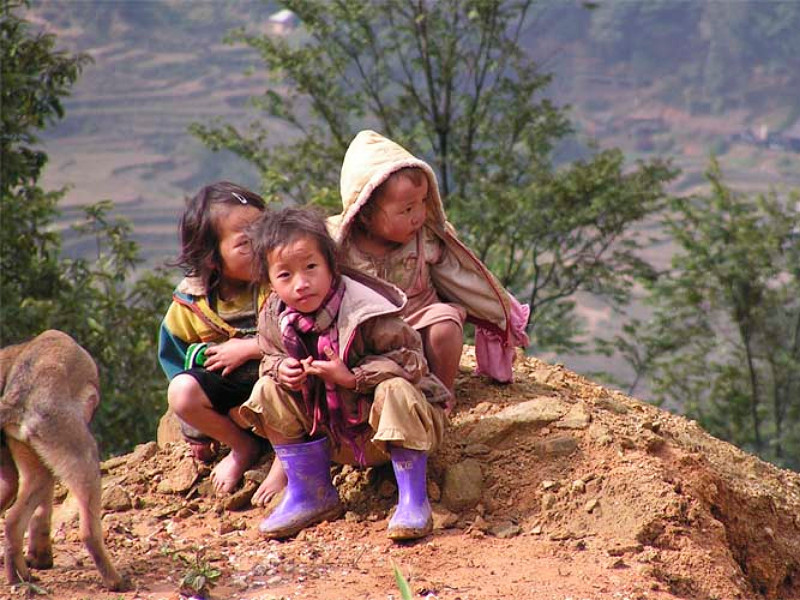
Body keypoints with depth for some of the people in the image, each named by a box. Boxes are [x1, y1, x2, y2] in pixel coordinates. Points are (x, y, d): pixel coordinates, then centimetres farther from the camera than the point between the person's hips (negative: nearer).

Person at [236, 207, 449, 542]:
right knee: (269, 390, -9)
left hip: (387, 424, -5)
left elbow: (410, 360, -25)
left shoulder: (365, 311, -26)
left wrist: (352, 377, -32)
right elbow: (271, 358, 8)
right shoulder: (274, 319, -9)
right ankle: (311, 495, 0)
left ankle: (413, 500, -25)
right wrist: (281, 369, -17)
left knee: (394, 389, -36)